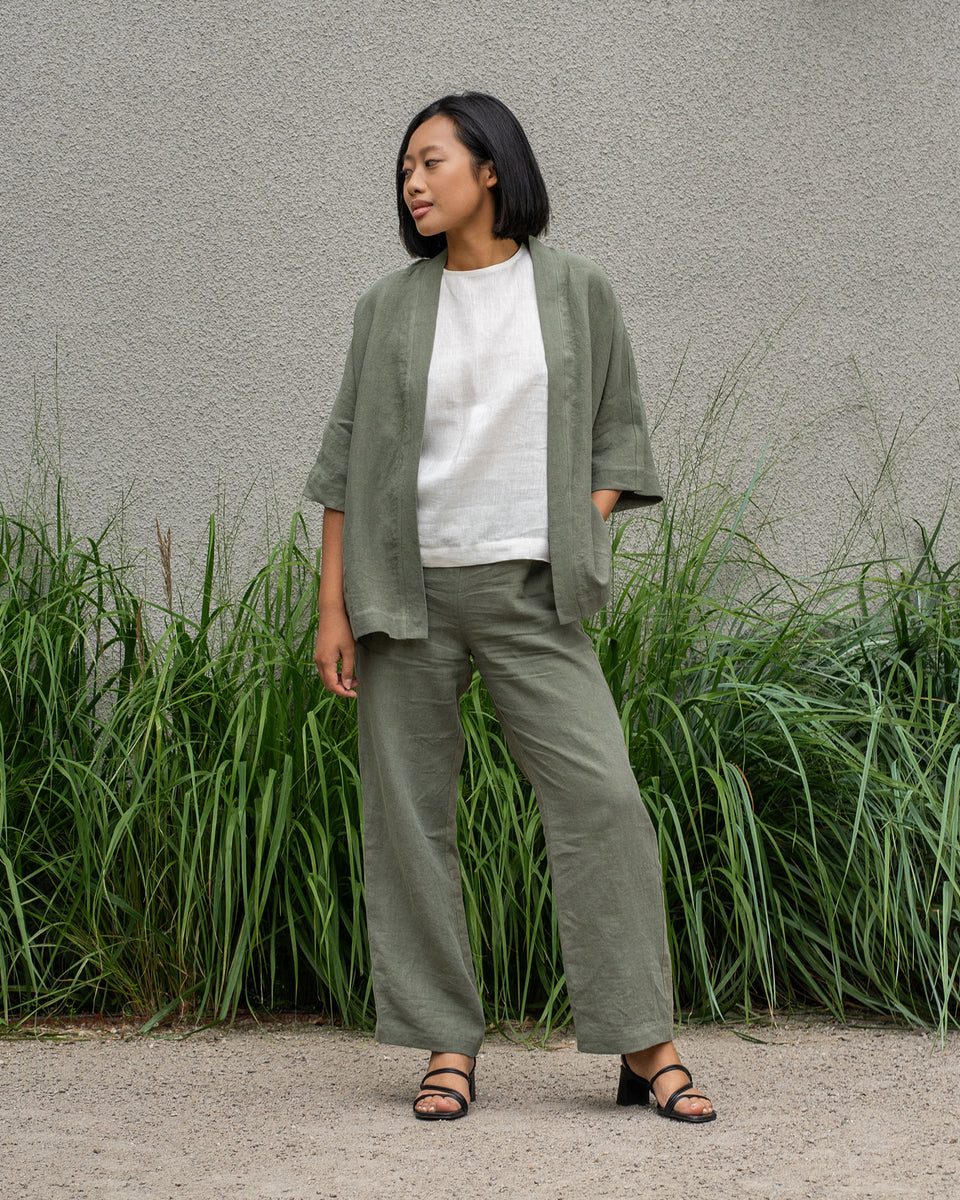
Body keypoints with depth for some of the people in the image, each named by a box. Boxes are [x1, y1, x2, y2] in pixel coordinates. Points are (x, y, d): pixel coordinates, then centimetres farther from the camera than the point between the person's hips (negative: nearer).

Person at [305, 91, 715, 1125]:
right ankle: (447, 1047, 8)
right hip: (404, 590, 2)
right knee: (408, 814, -1)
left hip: (530, 594, -1)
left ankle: (648, 1049, -7)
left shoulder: (574, 290, 6)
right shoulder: (390, 307, 8)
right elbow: (346, 459, 8)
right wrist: (331, 609, 2)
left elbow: (619, 432, 12)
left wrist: (580, 539, -5)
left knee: (600, 795, -12)